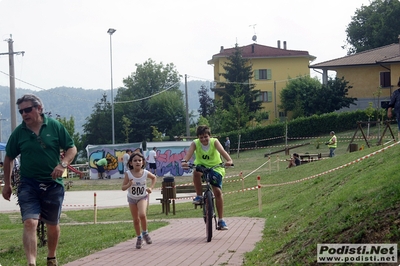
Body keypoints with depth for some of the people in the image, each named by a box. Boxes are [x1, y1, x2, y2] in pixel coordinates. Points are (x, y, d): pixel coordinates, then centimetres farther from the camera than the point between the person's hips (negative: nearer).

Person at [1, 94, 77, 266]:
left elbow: (71, 148, 2)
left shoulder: (55, 126, -3)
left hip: (53, 185, 1)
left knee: (53, 225, 15)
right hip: (28, 185, -1)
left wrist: (63, 164, -17)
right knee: (30, 223, -19)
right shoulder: (18, 133, 0)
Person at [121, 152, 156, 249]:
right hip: (132, 198, 1)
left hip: (143, 197, -1)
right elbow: (123, 188, -14)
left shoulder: (146, 173, -13)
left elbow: (154, 177, 9)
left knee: (142, 214, -25)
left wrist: (151, 187, -3)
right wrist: (129, 185, -34)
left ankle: (145, 233, -1)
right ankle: (139, 238, 28)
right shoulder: (128, 174, -17)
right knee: (136, 220, 9)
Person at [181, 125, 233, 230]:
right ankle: (199, 196, -15)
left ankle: (221, 220, -3)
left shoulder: (214, 142, -15)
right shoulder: (195, 143, -13)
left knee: (217, 191, -12)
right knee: (196, 172, -36)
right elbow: (190, 152, -31)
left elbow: (222, 150, -33)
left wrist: (228, 160, -53)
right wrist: (184, 161, -53)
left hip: (215, 168, -1)